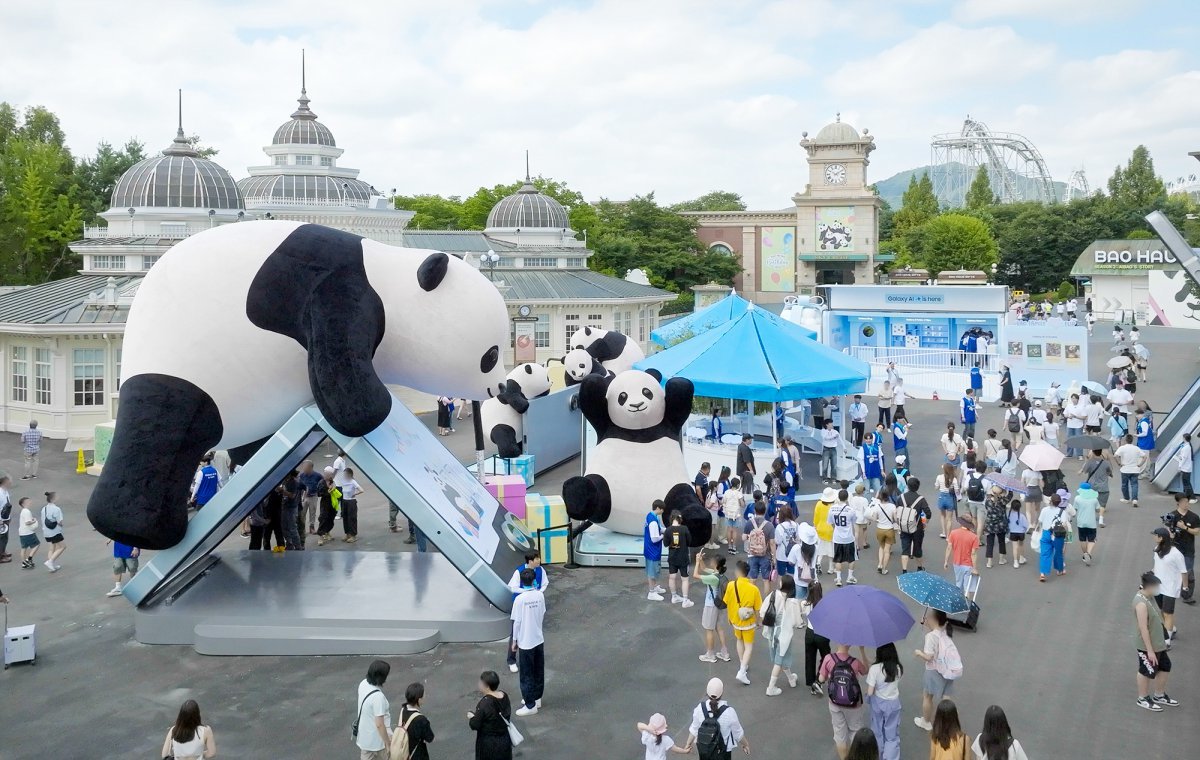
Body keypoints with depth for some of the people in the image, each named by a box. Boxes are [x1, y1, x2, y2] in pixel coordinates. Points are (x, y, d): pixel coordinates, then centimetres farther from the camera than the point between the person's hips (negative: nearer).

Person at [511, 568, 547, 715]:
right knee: (539, 672, 19)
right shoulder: (540, 595, -6)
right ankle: (537, 698, 32)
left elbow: (517, 622, -15)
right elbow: (543, 616, 5)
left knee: (527, 675, 5)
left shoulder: (520, 599, -20)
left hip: (525, 642, -5)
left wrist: (514, 641, -2)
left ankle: (530, 705, 11)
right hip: (539, 640, 5)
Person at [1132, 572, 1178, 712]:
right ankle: (1143, 699, 28)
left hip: (1158, 642, 9)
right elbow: (1143, 628, -27)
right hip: (1146, 645, -9)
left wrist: (1162, 640, 21)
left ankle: (1159, 696, 38)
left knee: (1165, 666, 19)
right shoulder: (1141, 603, -29)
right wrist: (1150, 650, -24)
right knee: (1147, 671, 8)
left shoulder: (1150, 597, 1)